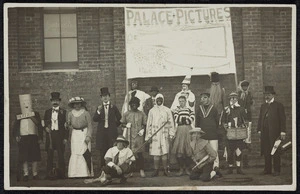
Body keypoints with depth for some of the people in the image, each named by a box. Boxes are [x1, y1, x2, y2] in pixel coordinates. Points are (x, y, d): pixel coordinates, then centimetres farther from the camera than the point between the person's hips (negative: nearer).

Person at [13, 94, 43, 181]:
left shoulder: (35, 114, 9)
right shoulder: (19, 116, 9)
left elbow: (40, 126, 8)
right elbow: (15, 127, 9)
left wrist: (40, 138, 3)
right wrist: (16, 136, -7)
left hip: (33, 137, 0)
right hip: (23, 138, 0)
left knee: (34, 157, 2)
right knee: (24, 157, -4)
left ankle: (35, 173, 10)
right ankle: (25, 173, 0)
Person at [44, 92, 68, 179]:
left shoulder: (63, 112, 4)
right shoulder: (47, 112, 13)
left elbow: (66, 125, 1)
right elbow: (44, 123, 18)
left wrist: (65, 137, -5)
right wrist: (46, 127, -5)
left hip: (60, 135, -2)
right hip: (50, 135, 2)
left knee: (61, 155, -1)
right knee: (49, 155, 1)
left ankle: (61, 174, 3)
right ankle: (49, 174, 4)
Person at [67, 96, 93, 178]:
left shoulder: (86, 113, 1)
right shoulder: (70, 114, 11)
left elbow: (90, 126, -1)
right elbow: (68, 125, 17)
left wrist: (88, 136, -10)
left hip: (84, 134, -3)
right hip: (75, 135, 3)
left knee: (85, 153, -10)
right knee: (75, 154, -3)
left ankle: (87, 172, -5)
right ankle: (74, 173, 1)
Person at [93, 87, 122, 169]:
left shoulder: (113, 107, 8)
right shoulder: (99, 108, 10)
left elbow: (119, 118, 16)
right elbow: (94, 119, -1)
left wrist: (116, 125, 9)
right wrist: (98, 111, -13)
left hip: (111, 132, -1)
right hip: (102, 132, 1)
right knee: (102, 151, -1)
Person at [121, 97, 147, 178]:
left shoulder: (141, 114, 7)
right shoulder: (126, 114, 8)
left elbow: (145, 124, 11)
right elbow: (122, 123, 14)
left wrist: (143, 129, -7)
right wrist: (126, 125, -6)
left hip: (138, 135, -1)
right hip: (129, 137, 1)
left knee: (139, 153, -4)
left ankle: (141, 170, 0)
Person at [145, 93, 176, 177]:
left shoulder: (167, 110, 8)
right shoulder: (152, 111, 11)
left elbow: (171, 123, 7)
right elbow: (149, 124, 10)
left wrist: (171, 134, -1)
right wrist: (148, 136, 4)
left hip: (164, 134, -1)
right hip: (155, 134, 1)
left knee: (165, 152, -4)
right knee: (155, 153, -1)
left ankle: (165, 170, 1)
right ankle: (156, 170, 5)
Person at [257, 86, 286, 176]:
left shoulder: (278, 105, 2)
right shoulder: (263, 106, 18)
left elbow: (282, 119, -2)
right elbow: (260, 118, 18)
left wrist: (282, 132, -8)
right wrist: (259, 130, 9)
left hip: (274, 131, -5)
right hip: (265, 132, 5)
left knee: (275, 151, -3)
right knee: (266, 151, 4)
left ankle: (276, 170, 1)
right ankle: (267, 169, 10)